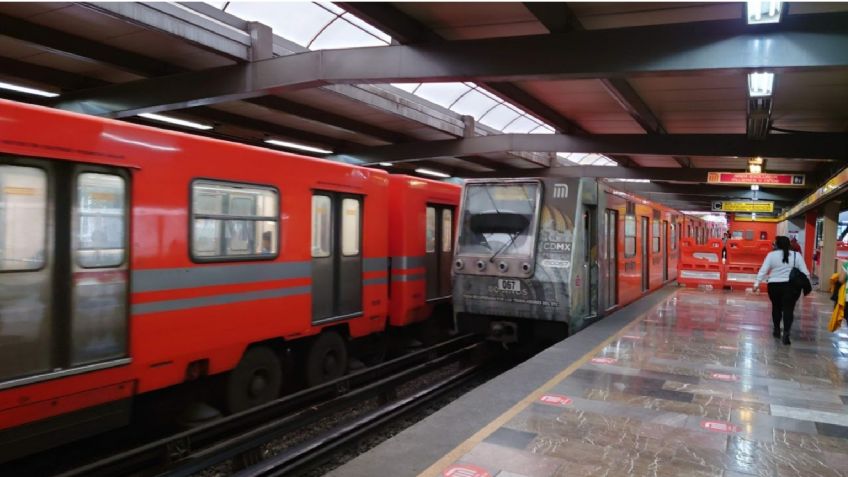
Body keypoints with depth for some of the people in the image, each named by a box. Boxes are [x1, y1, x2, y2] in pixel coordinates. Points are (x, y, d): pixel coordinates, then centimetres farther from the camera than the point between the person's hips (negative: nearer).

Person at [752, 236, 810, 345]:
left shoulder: (771, 255, -1)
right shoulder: (797, 255, 3)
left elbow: (763, 270, -5)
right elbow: (805, 272, 1)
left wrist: (757, 283, -4)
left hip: (774, 286, 0)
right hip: (791, 286, 0)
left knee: (776, 307, 16)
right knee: (788, 309, -2)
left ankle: (777, 330, 26)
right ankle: (786, 332, -15)